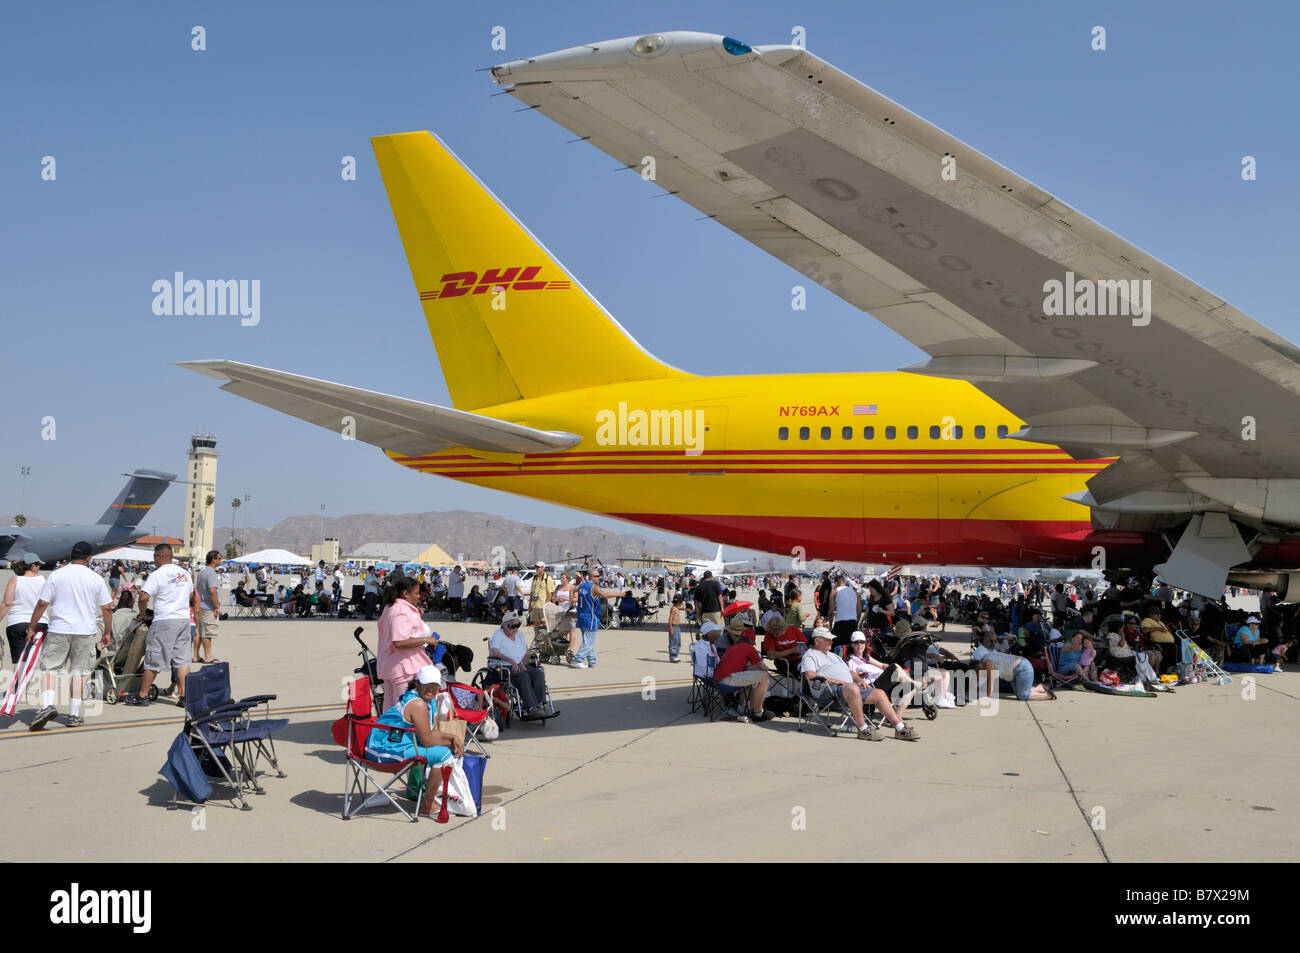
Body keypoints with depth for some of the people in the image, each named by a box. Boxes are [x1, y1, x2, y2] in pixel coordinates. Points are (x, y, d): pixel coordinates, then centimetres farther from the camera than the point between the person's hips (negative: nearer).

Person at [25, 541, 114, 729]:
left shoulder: (56, 575, -1)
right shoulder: (96, 578, 2)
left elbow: (42, 604, -2)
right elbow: (107, 608, 4)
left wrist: (31, 628, 7)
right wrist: (107, 632, 15)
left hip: (58, 630, -1)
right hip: (85, 632, 1)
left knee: (49, 668, 5)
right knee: (78, 671, 8)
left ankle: (47, 704, -17)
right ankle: (74, 715, 9)